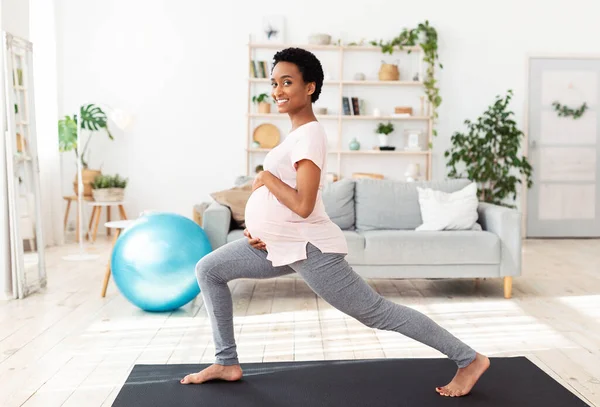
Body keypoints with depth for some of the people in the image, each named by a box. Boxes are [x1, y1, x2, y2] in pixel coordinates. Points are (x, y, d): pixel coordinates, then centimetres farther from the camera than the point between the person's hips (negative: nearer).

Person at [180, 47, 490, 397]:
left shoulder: (309, 135, -18)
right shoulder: (298, 132, 13)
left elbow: (303, 206, -26)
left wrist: (266, 178, -13)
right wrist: (254, 224, 7)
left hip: (308, 249, -10)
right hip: (280, 244, 10)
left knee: (378, 312, -3)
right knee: (208, 269, 11)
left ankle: (470, 360, 12)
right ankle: (227, 363, 18)